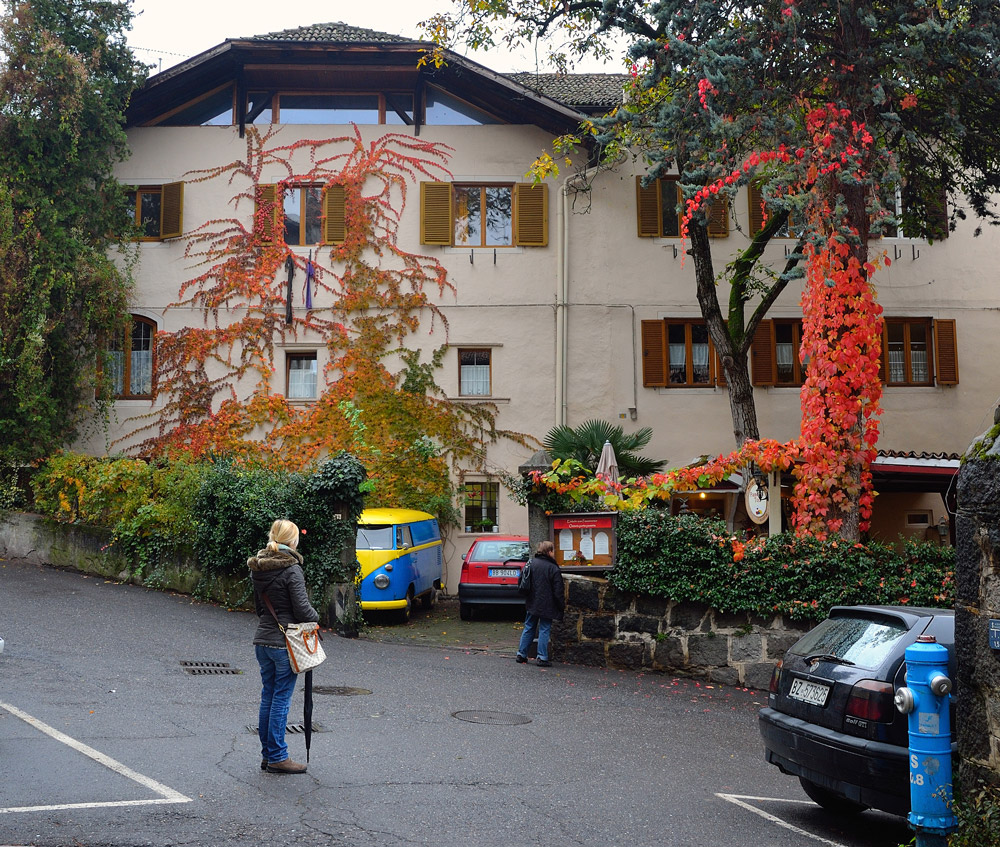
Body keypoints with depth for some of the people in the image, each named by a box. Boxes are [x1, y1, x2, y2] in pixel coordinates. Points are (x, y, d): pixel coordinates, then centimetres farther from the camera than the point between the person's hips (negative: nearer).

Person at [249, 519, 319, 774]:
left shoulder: (258, 569, 8)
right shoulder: (291, 569, -16)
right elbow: (302, 607, -16)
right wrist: (315, 618, 3)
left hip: (262, 639, 7)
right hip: (285, 642, -7)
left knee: (268, 696, 14)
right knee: (281, 698, -1)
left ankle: (267, 754, 20)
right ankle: (277, 757, 5)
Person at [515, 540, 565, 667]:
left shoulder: (531, 563, 5)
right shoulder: (553, 568, -14)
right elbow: (558, 591, -12)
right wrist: (562, 605, -2)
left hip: (532, 603, 6)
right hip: (546, 606, -6)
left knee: (529, 629, 14)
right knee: (544, 630, 1)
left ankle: (521, 654, 17)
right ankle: (542, 657, 0)